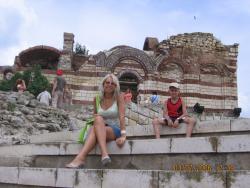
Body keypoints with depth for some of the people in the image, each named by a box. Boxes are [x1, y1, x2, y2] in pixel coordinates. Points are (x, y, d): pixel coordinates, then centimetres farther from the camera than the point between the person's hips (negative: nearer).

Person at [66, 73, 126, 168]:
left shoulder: (119, 97, 0)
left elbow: (122, 116, -11)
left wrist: (123, 135, -22)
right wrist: (95, 117, -5)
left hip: (115, 130, -2)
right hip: (100, 130, 3)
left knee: (97, 123, -33)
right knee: (98, 118, -34)